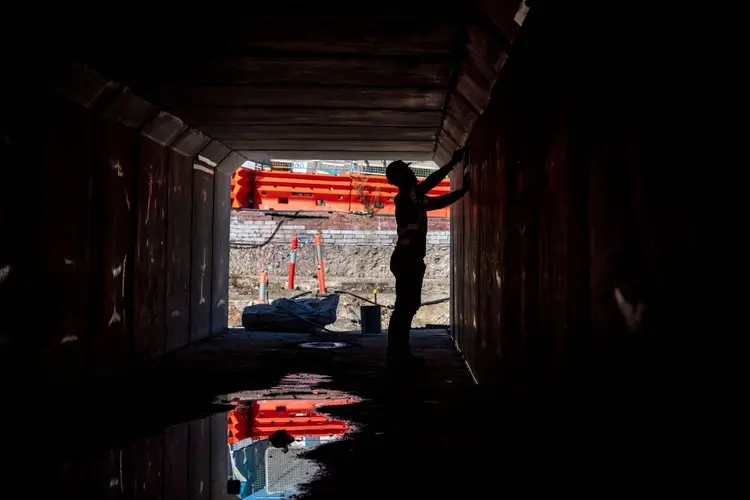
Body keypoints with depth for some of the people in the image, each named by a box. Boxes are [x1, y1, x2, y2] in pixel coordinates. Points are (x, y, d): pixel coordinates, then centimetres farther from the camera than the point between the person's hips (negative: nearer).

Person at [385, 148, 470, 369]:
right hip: (406, 259, -10)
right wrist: (454, 162, -18)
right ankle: (396, 356, -8)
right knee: (404, 306, -10)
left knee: (408, 306, 11)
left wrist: (463, 189, 21)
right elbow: (430, 182, -21)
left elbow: (439, 201, 26)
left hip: (411, 259, 10)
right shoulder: (404, 197, -9)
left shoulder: (414, 198, 19)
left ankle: (400, 354, 16)